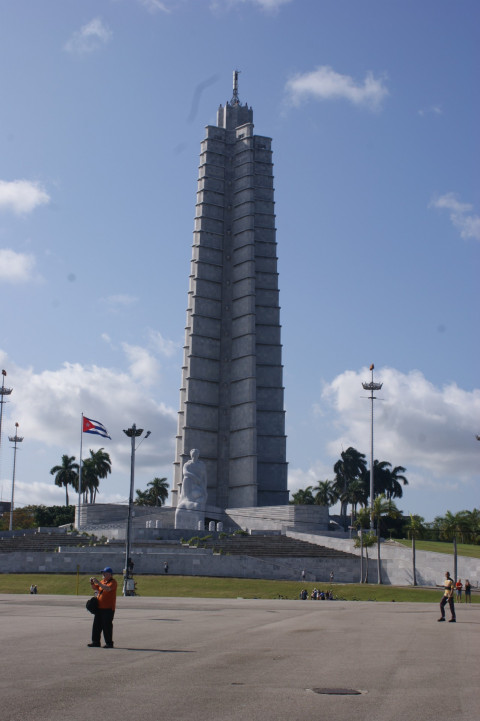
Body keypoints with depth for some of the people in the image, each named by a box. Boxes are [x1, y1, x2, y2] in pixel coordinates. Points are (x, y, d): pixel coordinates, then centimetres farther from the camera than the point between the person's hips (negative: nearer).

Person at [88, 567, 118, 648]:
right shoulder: (102, 581, 15)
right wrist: (92, 583, 3)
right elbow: (95, 587, 24)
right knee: (96, 625, 10)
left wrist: (98, 582, -30)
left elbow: (108, 588, -28)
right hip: (99, 607, 8)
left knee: (107, 626, -6)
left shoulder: (112, 582, -10)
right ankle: (96, 642, 19)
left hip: (108, 608, -8)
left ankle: (109, 643, 2)